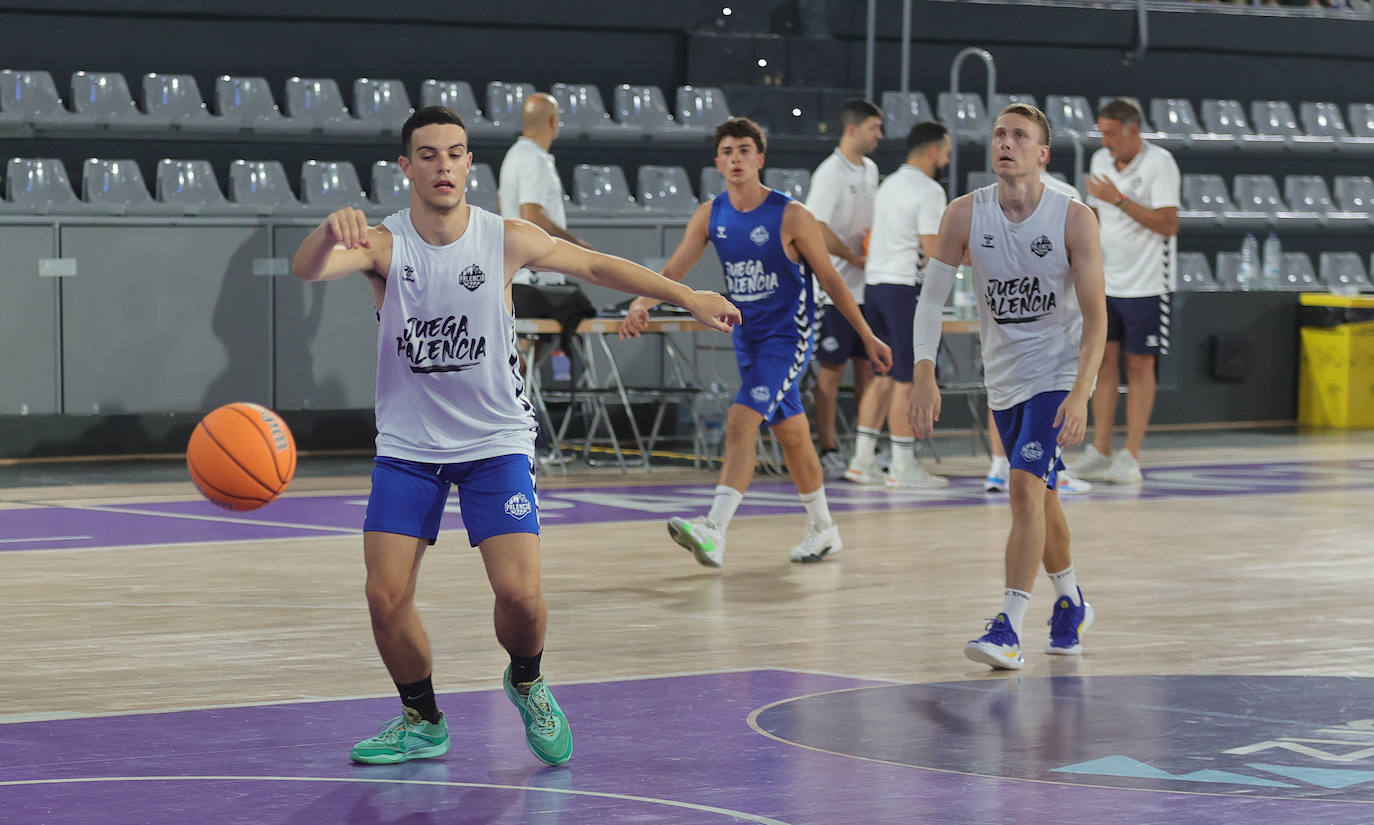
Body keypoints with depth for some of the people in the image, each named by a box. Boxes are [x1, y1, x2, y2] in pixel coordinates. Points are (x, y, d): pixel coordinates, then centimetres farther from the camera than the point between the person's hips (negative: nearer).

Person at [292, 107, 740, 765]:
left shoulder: (505, 239, -9)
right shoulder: (383, 245, -12)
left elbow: (595, 265, 5)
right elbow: (306, 269, -31)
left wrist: (688, 297, 5)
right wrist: (331, 230, -54)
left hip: (495, 441, 0)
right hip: (407, 445, 1)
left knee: (519, 592, -13)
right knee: (386, 598, -7)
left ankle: (526, 684, 20)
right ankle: (422, 722, 17)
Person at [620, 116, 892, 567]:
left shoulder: (791, 216, -13)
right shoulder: (710, 215, 1)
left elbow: (830, 279, -6)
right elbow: (674, 270, -2)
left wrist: (868, 337, -2)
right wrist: (643, 302, -23)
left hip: (788, 335, -6)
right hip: (747, 336, 6)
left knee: (740, 423, -21)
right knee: (791, 432, 16)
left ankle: (714, 530, -29)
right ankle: (823, 528, 30)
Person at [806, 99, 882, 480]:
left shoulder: (870, 170, 12)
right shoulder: (831, 173, -13)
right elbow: (816, 229, -19)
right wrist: (857, 259, -14)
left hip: (867, 286, 8)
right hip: (837, 288, -8)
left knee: (868, 366, 9)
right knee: (832, 369, -3)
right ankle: (828, 451, 2)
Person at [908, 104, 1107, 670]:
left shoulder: (1074, 220, -16)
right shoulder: (965, 215, -9)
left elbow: (1096, 316, -15)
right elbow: (931, 298, -6)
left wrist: (1080, 395, -26)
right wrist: (924, 378, -18)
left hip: (1061, 372, -4)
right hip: (1004, 375, 4)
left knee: (1026, 485, -20)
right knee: (1039, 494, 17)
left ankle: (1009, 627, -21)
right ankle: (1070, 603, 39)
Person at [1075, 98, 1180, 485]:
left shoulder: (1158, 163, -12)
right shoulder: (1101, 161, 8)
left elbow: (1168, 224, -19)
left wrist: (1119, 199, -22)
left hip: (1145, 284, -6)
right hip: (1106, 282, 6)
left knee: (1139, 366, -1)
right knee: (1104, 360, 4)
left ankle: (1130, 457, 0)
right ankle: (1100, 452, 7)